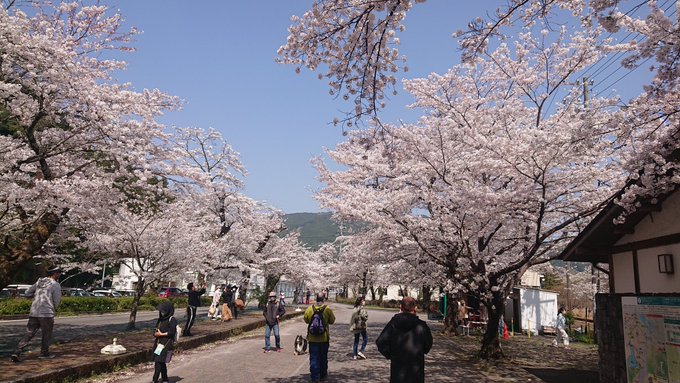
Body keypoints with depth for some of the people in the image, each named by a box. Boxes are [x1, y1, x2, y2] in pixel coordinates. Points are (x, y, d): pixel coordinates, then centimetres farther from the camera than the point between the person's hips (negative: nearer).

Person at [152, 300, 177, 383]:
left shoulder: (172, 320, -9)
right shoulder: (161, 319, 14)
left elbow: (172, 332, -14)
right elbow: (156, 330, 19)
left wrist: (161, 334, -11)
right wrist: (155, 334, -3)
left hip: (166, 344, -7)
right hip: (158, 343, 7)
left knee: (159, 362, -12)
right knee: (161, 363, 12)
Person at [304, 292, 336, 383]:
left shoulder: (309, 309, -8)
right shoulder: (328, 309, -11)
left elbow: (306, 320, 5)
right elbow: (332, 321, -1)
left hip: (312, 338, 0)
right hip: (324, 338, 0)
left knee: (313, 358, 6)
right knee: (323, 357, 17)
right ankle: (323, 374, 28)